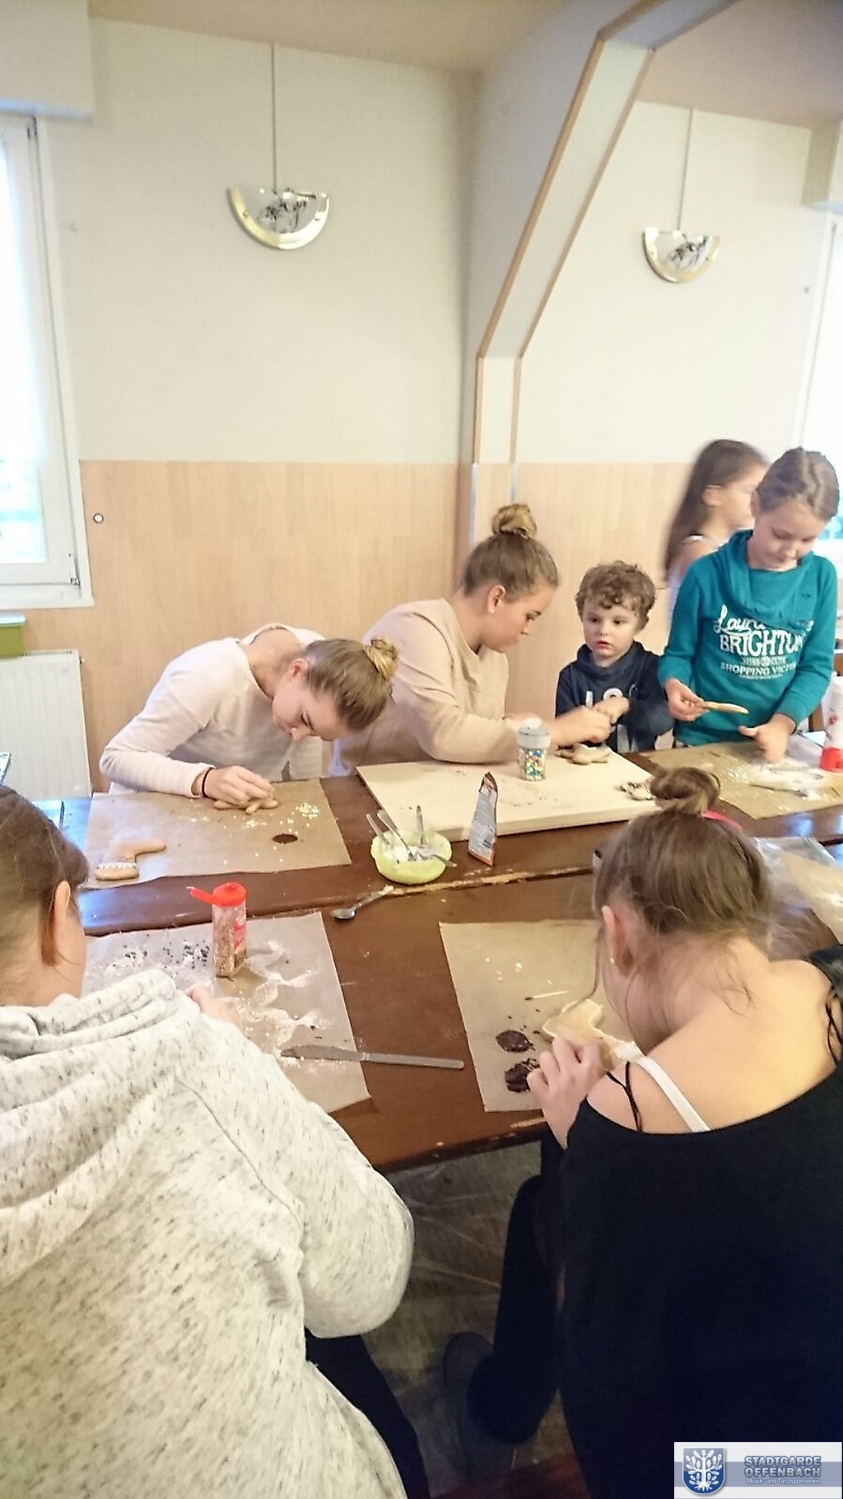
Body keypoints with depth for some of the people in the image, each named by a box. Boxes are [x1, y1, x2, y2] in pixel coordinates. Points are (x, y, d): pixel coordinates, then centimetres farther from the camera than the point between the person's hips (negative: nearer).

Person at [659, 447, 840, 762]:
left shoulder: (821, 577, -3)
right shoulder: (707, 574, -10)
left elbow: (817, 665, -1)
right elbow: (679, 653, -2)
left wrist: (783, 723, -15)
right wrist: (674, 685, -23)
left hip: (774, 741, 2)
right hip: (703, 741, -2)